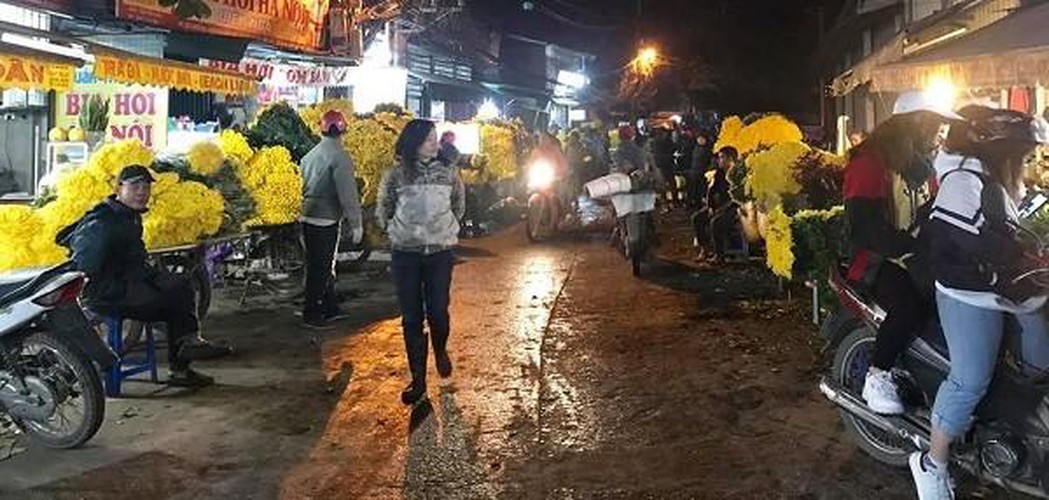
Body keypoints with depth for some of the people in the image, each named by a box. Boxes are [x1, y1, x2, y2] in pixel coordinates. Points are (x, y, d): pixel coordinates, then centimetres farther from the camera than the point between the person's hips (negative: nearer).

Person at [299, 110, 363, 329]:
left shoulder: (311, 155, 11)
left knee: (323, 266, 17)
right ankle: (312, 314, 7)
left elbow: (305, 187, 16)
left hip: (307, 217, 8)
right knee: (320, 269, 0)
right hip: (326, 220, -8)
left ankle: (330, 308, 28)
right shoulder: (339, 157, -15)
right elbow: (348, 193, -17)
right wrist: (356, 223, -12)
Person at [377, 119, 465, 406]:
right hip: (405, 253, 0)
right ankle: (418, 380, 10)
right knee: (411, 318, 1)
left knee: (438, 312, -4)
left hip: (440, 252, 0)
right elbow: (383, 210, 11)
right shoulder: (396, 175, -2)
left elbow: (458, 207, 16)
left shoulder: (448, 173, 1)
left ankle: (440, 350, 31)